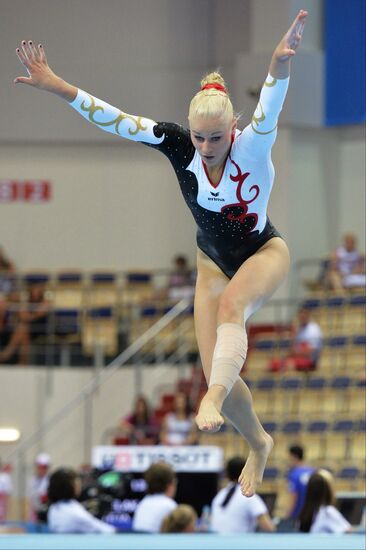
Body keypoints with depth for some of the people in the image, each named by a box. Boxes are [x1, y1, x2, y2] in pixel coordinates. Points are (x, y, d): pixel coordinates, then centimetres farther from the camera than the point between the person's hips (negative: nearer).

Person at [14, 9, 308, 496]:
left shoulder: (252, 147, -28)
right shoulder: (179, 145, -19)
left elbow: (269, 111, -50)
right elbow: (115, 120, -25)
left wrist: (279, 69, -72)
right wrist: (55, 87, -37)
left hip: (264, 253, -4)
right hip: (213, 261, 4)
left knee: (232, 304, -39)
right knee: (218, 372, -3)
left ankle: (214, 398, -54)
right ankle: (258, 444, 24)